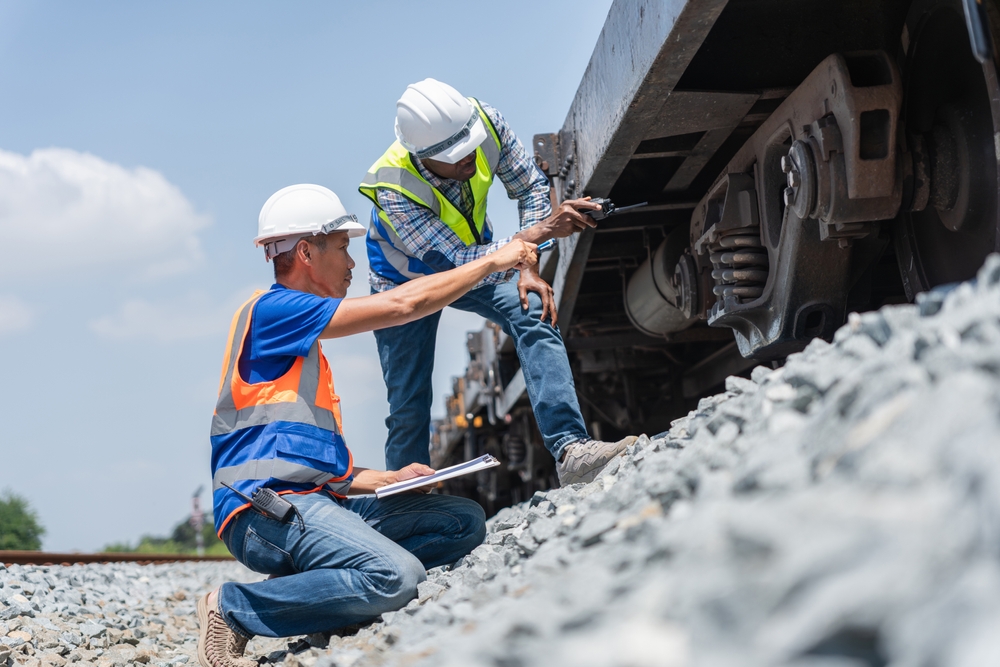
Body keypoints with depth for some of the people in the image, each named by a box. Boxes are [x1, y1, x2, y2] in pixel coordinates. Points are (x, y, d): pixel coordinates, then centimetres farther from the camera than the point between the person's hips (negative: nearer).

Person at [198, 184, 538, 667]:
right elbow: (402, 304, -10)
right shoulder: (271, 311, -5)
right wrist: (494, 261, 1)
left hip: (316, 501, 10)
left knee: (464, 522, 1)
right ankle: (232, 608, -12)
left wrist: (388, 480, 12)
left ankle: (301, 584, -7)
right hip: (268, 510, -10)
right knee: (396, 578, -31)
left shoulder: (302, 347, 26)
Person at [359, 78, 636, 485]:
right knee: (409, 410, -1)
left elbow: (531, 186, -13)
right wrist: (537, 232, -51)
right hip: (405, 282, -3)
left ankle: (570, 450, -33)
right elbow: (456, 266, -42)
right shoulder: (393, 192, -39)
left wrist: (529, 267, -23)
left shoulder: (487, 123, -28)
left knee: (533, 313, -26)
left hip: (475, 254, 3)